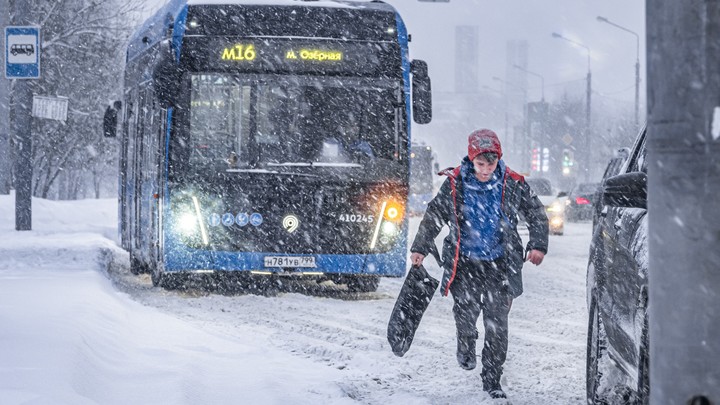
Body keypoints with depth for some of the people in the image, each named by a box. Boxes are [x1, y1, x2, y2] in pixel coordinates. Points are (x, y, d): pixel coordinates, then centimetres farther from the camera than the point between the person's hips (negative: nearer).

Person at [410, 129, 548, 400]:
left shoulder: (513, 185, -3)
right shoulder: (455, 184, -3)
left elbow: (537, 214, 10)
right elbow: (433, 217, 9)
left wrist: (538, 245, 0)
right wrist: (420, 248, 8)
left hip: (499, 265, 0)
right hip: (464, 263, 0)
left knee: (497, 324, -3)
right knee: (465, 311, -10)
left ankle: (492, 380, 10)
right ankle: (466, 346, 26)